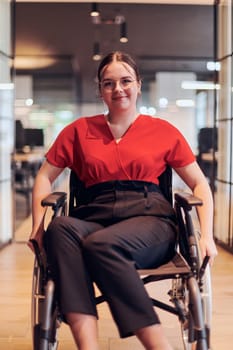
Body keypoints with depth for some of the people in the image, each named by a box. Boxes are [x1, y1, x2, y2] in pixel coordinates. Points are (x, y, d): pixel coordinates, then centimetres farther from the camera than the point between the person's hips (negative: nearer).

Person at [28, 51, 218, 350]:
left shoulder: (164, 131, 14)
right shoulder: (80, 130, 18)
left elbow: (199, 185, 14)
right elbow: (45, 177, 18)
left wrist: (206, 235, -2)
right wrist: (38, 227, 1)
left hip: (150, 219, -2)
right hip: (95, 219, 2)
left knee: (102, 244, -36)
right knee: (60, 228, -34)